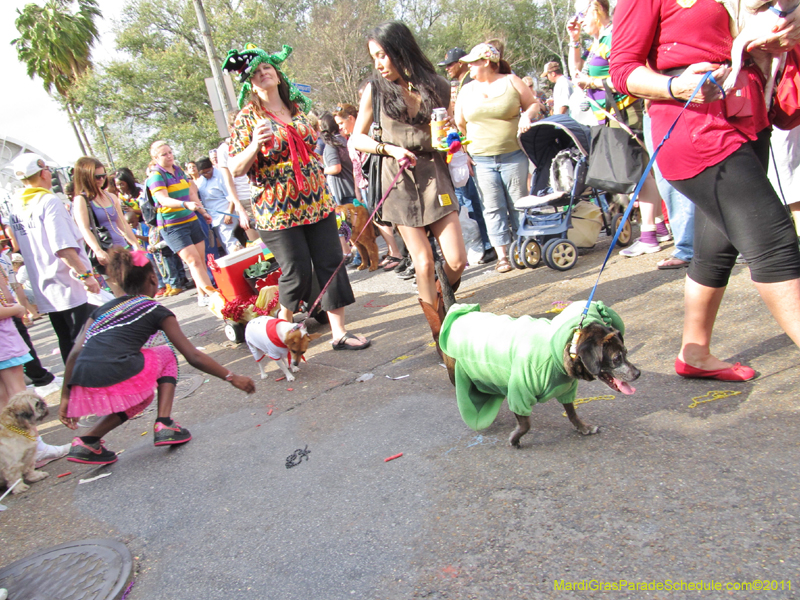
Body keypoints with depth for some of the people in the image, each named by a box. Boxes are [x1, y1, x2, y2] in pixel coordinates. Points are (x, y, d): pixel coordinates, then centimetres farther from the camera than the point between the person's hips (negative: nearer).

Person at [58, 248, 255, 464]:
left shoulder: (103, 309, 24)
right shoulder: (156, 311, 11)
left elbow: (75, 353, 16)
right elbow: (193, 357, 7)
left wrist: (66, 397, 22)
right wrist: (231, 377, 13)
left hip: (83, 390, 6)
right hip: (118, 379, -5)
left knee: (141, 396, 35)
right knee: (166, 356, 26)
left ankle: (87, 441, 16)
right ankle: (164, 426, 12)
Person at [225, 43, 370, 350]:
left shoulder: (298, 108, 11)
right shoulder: (247, 118, -2)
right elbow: (235, 169, -6)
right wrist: (255, 145, -24)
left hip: (317, 203, 5)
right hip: (278, 209, -5)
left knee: (331, 264, 1)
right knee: (297, 272, -3)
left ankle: (339, 332, 9)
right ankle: (284, 324, 26)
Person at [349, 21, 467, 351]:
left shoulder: (436, 86, 5)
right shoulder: (376, 89, 3)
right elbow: (357, 139, 7)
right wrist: (390, 148, -8)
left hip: (435, 174, 2)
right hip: (400, 180, -1)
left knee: (457, 261, -6)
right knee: (424, 263, -6)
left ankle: (443, 299, 29)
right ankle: (439, 331, 11)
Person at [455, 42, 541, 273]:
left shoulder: (511, 82, 3)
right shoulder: (466, 90, 11)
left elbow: (534, 104, 8)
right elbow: (459, 125, 17)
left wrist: (527, 115, -10)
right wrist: (462, 149, 10)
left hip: (513, 156, -2)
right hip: (481, 160, 2)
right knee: (493, 208, 0)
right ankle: (502, 255, 6)